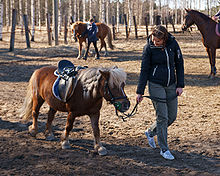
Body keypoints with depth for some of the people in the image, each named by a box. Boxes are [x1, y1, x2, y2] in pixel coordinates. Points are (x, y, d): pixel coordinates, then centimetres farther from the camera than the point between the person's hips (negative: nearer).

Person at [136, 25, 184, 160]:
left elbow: (179, 64, 5)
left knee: (172, 116, 9)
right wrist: (140, 92, -5)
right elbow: (144, 70, -5)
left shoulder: (173, 44, -5)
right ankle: (164, 149, 7)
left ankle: (150, 132, 33)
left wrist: (180, 85, -1)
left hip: (171, 85, 4)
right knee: (162, 117, -5)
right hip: (156, 85, -4)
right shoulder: (149, 48, -11)